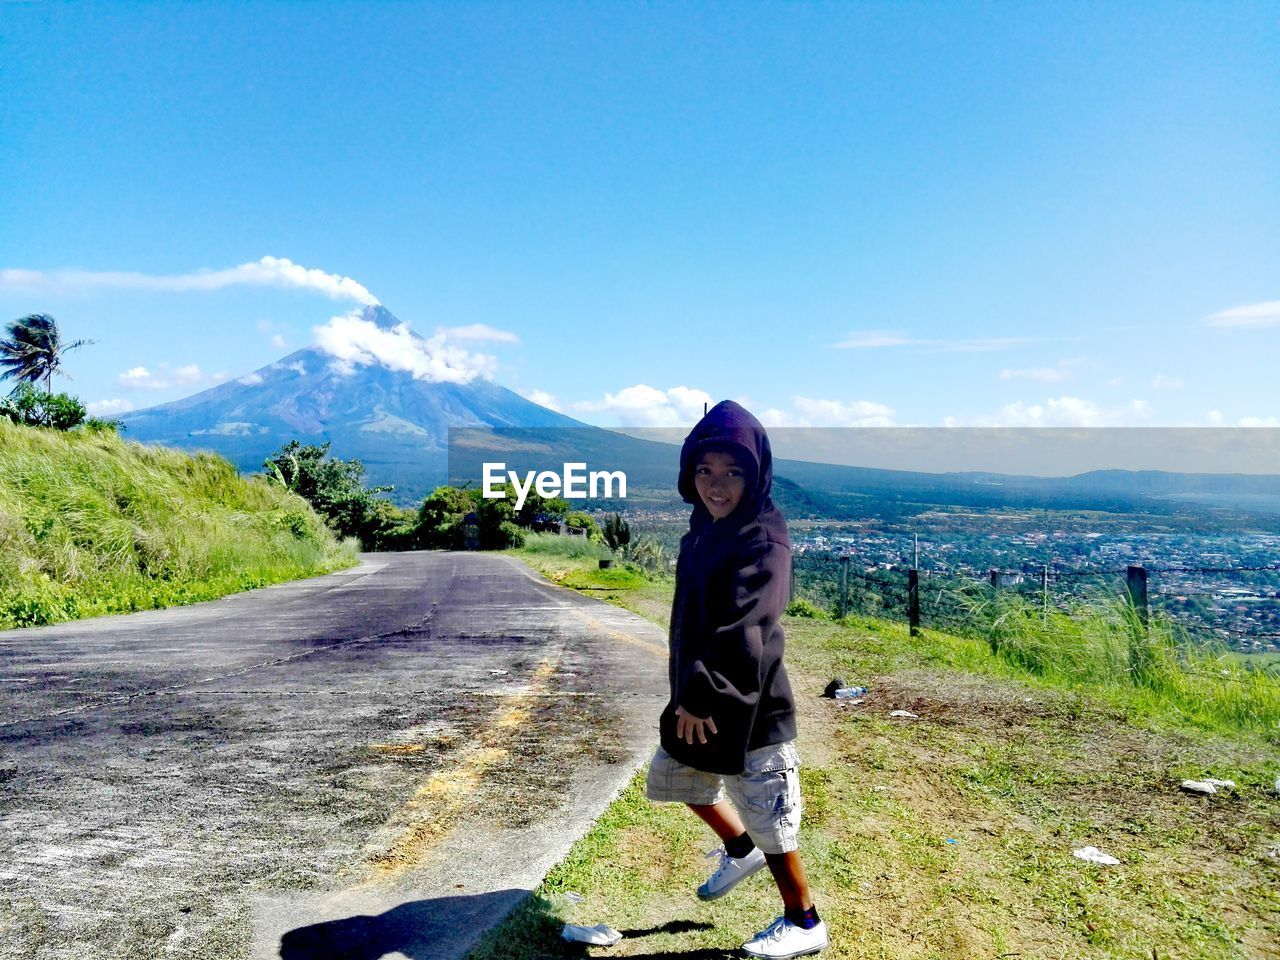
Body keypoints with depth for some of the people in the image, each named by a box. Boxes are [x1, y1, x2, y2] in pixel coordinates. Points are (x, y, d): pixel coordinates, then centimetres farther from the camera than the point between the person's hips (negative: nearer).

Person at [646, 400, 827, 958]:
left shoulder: (762, 540, -22)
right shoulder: (702, 529, 6)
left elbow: (743, 630, -31)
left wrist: (702, 696, -31)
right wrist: (689, 693, 16)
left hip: (749, 708, -9)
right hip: (697, 698, 9)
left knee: (769, 822, 5)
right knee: (675, 777, 26)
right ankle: (740, 851, 49)